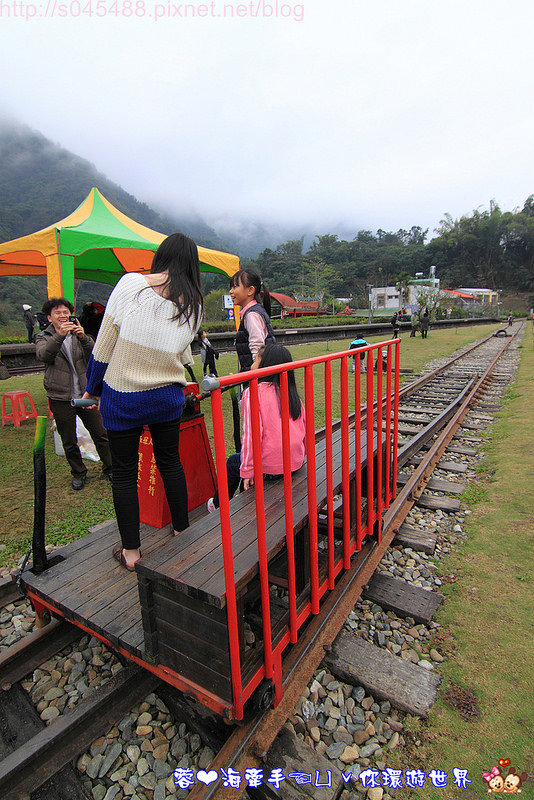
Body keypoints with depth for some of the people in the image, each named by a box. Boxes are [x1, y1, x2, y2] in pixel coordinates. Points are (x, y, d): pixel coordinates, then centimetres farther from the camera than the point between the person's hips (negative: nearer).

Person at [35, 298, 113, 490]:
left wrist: (83, 338, -25)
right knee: (69, 443, 10)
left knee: (101, 435, 5)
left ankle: (109, 469, 22)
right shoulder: (44, 338, 5)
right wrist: (60, 335, -32)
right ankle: (78, 473, 30)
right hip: (61, 399, -1)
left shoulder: (79, 335, 10)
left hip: (85, 395, 1)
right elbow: (43, 355, -18)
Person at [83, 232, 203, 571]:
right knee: (170, 463, 20)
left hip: (121, 398, -2)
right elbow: (179, 350, 5)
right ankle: (182, 531, 35)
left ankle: (130, 550, 25)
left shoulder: (130, 284, -10)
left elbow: (104, 343, -7)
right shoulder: (194, 305, 0)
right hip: (168, 397, 3)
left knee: (125, 472, 11)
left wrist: (93, 388, 4)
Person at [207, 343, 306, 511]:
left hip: (269, 468, -6)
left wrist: (247, 471, -13)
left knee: (233, 462, 22)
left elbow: (251, 434, -20)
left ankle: (218, 505, 40)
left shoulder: (253, 392, -14)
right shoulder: (291, 392, 4)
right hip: (296, 464, 6)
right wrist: (301, 456, 23)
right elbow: (304, 428, 8)